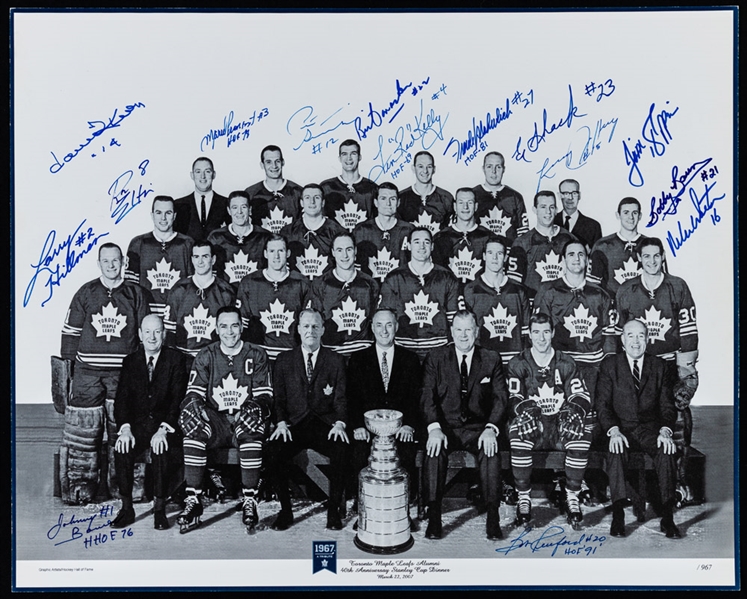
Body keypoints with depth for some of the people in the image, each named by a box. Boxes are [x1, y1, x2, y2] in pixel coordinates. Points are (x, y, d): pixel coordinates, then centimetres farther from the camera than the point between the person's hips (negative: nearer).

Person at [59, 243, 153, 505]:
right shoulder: (85, 293, 8)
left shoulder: (136, 294, 7)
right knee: (83, 426, -1)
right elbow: (71, 330, 11)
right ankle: (79, 482, 8)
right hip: (88, 372, 1)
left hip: (124, 373, 0)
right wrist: (69, 363, 6)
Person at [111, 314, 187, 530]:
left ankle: (160, 510, -18)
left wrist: (165, 429, -21)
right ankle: (126, 509, -11)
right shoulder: (131, 361, 9)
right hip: (137, 424, 3)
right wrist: (125, 428, -15)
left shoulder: (176, 359, -1)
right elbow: (122, 397, 3)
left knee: (161, 451, -32)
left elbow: (178, 398, -8)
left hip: (165, 425, -3)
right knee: (121, 450, -26)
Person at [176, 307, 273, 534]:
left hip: (244, 422, -1)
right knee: (194, 427, -31)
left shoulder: (257, 355, 7)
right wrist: (194, 404, -21)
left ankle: (249, 502, -30)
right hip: (215, 421, 1)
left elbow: (265, 396, 1)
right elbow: (193, 393, 4)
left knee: (252, 424, -36)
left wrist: (251, 409, -22)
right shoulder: (205, 357, 11)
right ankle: (193, 501, -29)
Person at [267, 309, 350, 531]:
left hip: (325, 425, -1)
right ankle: (285, 510, -9)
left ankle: (333, 510, -12)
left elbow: (341, 397, 5)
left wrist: (340, 423, -13)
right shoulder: (284, 360, 14)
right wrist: (281, 423, -9)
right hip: (294, 424, 1)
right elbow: (278, 397, 9)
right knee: (274, 450, -28)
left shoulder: (336, 361, 11)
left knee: (342, 448, -31)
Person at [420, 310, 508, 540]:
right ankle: (434, 518, -23)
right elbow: (427, 397, -4)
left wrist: (490, 428, -19)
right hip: (446, 426, 0)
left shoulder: (491, 359, 6)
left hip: (478, 427, 0)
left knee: (491, 452, -31)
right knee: (435, 451, -31)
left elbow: (500, 397, -1)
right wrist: (434, 428, -22)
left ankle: (493, 519, -22)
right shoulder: (436, 358, 4)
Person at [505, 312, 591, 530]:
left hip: (560, 426, 2)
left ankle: (572, 499, -16)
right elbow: (512, 398, -7)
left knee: (582, 435, -31)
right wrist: (526, 409, -30)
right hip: (532, 428, -1)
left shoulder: (566, 364, 11)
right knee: (518, 432, -36)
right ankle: (524, 500, -23)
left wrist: (573, 410, -21)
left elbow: (582, 396, 3)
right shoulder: (517, 365, 5)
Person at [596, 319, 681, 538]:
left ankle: (667, 518, -24)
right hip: (621, 429, -1)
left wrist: (665, 431, -15)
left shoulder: (659, 366, 8)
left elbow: (667, 405, 5)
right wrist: (613, 431, -21)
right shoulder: (609, 365, 3)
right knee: (616, 453, -33)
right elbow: (602, 403, -4)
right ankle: (618, 516, -28)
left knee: (666, 452, -30)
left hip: (650, 429, 1)